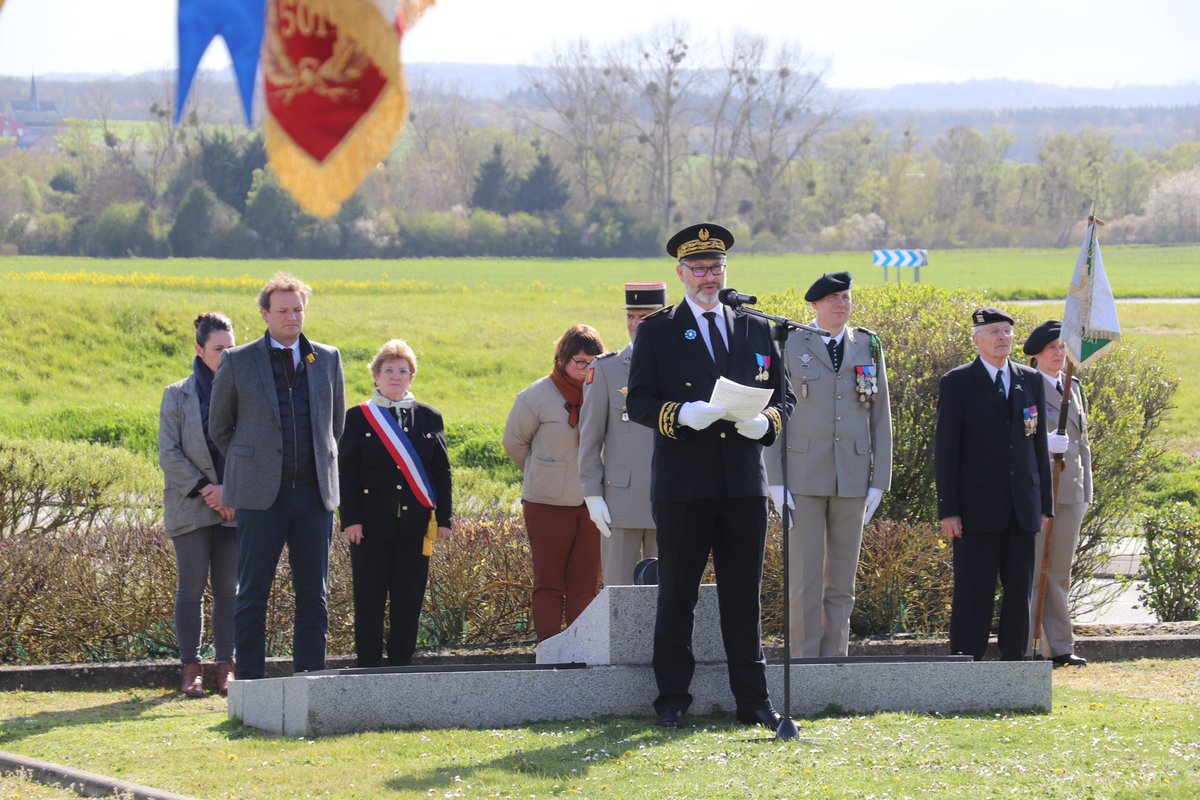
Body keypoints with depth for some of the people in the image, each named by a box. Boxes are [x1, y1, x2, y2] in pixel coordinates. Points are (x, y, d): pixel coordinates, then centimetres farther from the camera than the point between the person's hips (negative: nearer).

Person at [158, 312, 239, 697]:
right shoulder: (178, 395, 4)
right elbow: (168, 453, -1)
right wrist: (204, 489, -11)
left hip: (234, 507, 1)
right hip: (190, 507, -1)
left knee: (229, 589, 2)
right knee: (192, 588, -3)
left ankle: (226, 667, 6)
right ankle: (191, 668, 0)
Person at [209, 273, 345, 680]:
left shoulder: (328, 359, 11)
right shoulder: (238, 362, 3)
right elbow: (219, 426, 13)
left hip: (314, 493, 3)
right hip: (261, 494, -3)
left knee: (313, 595, 4)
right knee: (252, 595, -4)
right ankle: (250, 683, -2)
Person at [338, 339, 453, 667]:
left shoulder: (428, 418, 12)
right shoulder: (358, 418, 5)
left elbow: (442, 473, 12)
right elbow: (346, 473, 0)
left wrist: (443, 518, 3)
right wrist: (350, 519, -9)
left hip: (415, 526, 2)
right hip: (372, 526, -2)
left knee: (409, 602, 2)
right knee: (369, 602, -2)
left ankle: (401, 667, 9)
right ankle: (369, 668, 3)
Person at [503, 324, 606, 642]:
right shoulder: (538, 396, -5)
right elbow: (514, 442, 7)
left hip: (591, 504, 3)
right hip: (548, 505, -3)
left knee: (585, 583, 5)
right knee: (549, 583, 1)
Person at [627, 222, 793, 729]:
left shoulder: (756, 331, 14)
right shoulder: (657, 332, 5)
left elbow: (784, 395, 14)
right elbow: (638, 402, -2)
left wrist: (766, 421, -7)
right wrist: (680, 415, -20)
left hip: (744, 483, 3)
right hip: (682, 484, -3)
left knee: (744, 597, 6)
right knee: (677, 597, 1)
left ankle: (753, 701, 10)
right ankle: (672, 702, 7)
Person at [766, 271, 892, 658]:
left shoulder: (869, 348, 8)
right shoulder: (790, 347, 1)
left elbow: (880, 419, 10)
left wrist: (879, 481, 2)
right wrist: (775, 482, -7)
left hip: (852, 479, 3)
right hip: (803, 477, -3)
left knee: (842, 581, 5)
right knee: (804, 579, -5)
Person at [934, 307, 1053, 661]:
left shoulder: (1030, 381, 12)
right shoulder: (957, 383, -1)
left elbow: (1039, 444, 14)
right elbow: (945, 450, -3)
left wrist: (1044, 504, 10)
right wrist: (947, 509, -9)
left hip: (1022, 508, 4)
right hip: (977, 508, -4)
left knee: (1019, 589, 5)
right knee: (973, 591, -4)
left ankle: (1013, 661, 11)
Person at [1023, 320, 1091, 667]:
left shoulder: (1073, 388, 17)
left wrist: (1086, 493, 16)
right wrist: (1045, 442, -28)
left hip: (1069, 492, 6)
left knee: (1060, 571, 9)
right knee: (1030, 569, -6)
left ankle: (1059, 647, 12)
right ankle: (1022, 647, -5)